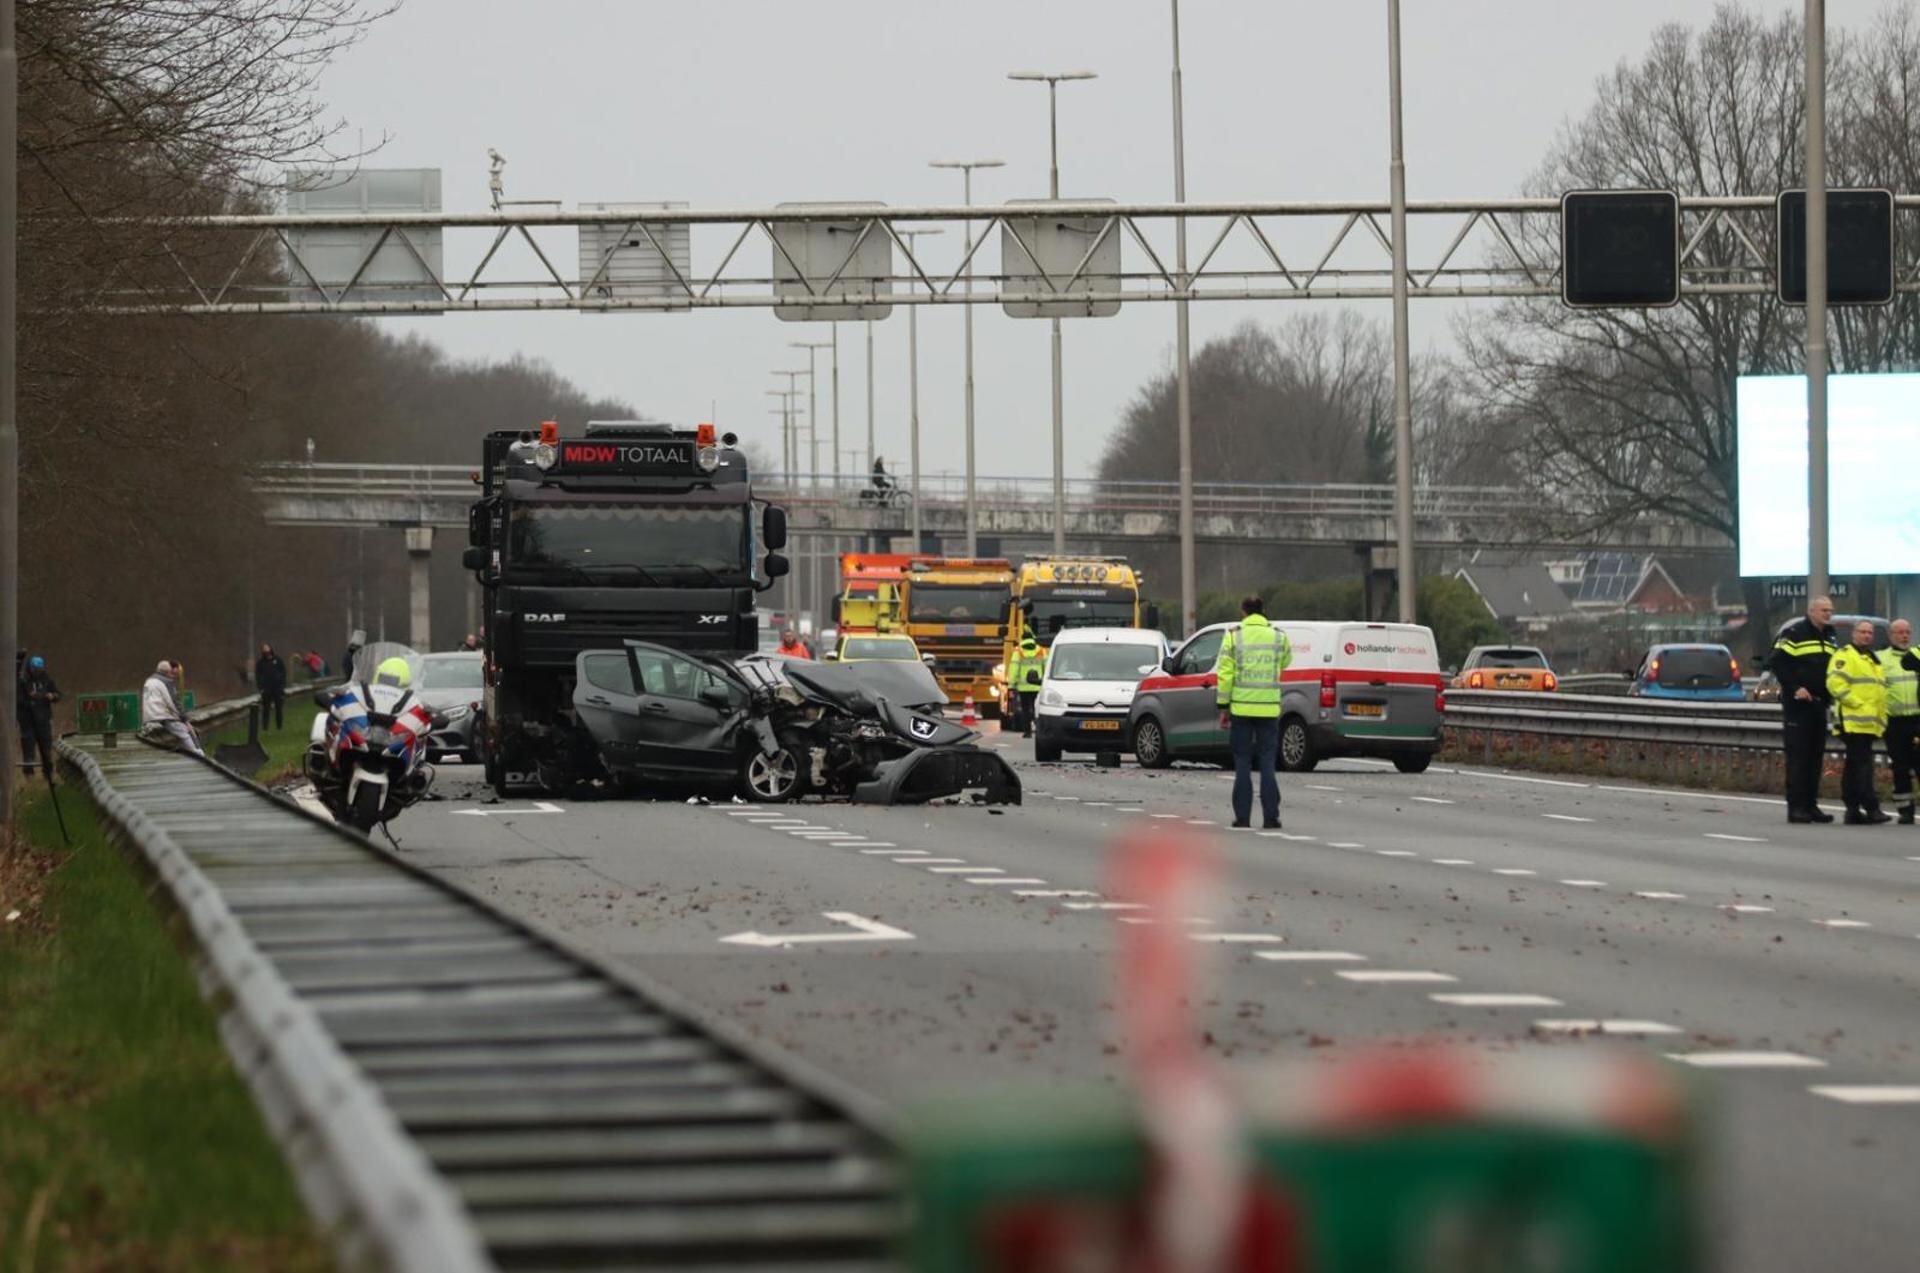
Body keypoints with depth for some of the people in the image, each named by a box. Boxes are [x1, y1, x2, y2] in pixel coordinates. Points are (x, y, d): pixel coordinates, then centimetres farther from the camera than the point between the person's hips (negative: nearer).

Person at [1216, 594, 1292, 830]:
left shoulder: (1234, 637, -2)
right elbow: (1285, 663, 19)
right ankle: (1270, 817, -1)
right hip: (1269, 709, 1)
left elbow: (1224, 675, -4)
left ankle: (1242, 817, 4)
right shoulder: (1279, 637, 2)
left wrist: (1223, 707, 1)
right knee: (1267, 764, 4)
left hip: (1241, 708, -1)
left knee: (1242, 764, 5)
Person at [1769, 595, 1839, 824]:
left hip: (1819, 704, 8)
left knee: (1816, 756, 8)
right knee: (1798, 756, -9)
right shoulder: (1794, 634, -8)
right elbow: (1776, 662, -13)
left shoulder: (1829, 638, 16)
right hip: (1798, 705, -8)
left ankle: (1810, 805, 12)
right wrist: (1795, 688, -17)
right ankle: (1796, 807, -10)